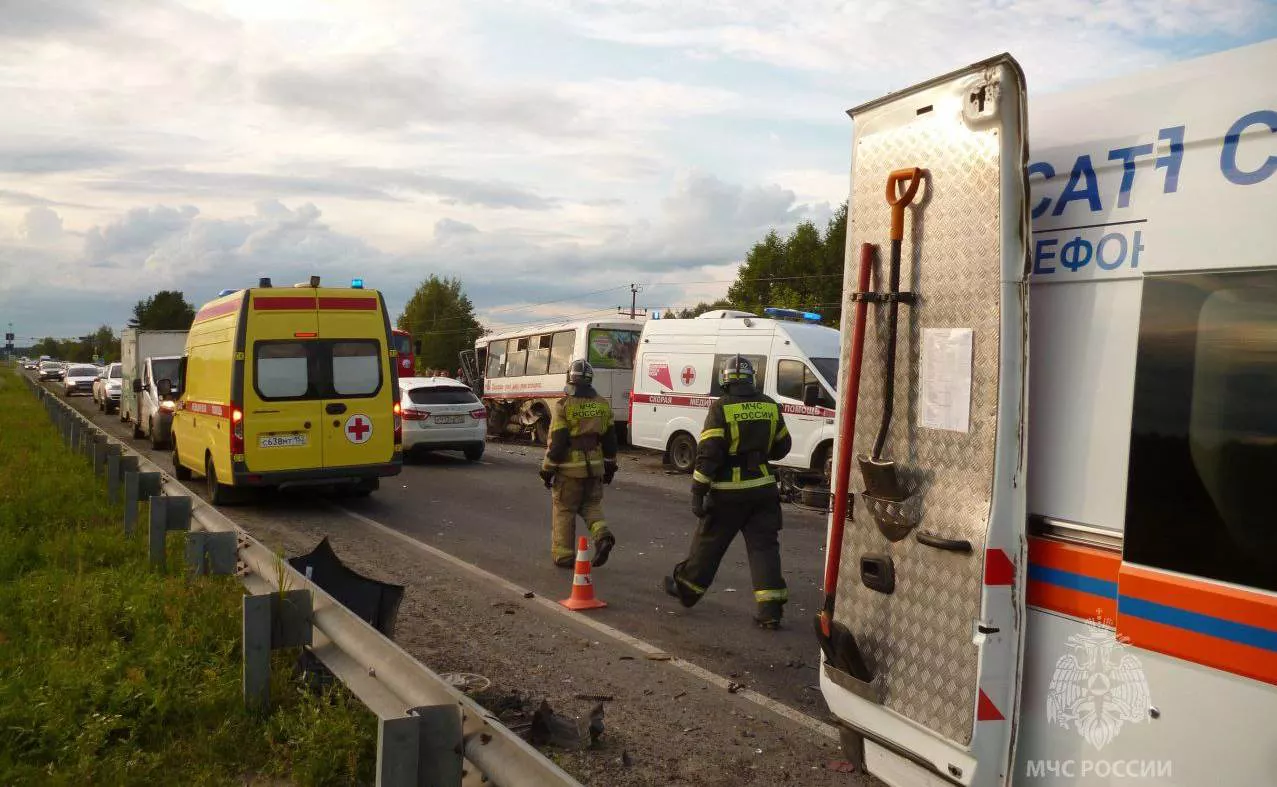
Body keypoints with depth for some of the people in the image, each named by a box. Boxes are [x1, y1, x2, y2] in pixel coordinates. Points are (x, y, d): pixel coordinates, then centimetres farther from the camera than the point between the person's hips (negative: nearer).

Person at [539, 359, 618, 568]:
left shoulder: (563, 406, -11)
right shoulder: (602, 405, 5)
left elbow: (557, 441, -13)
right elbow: (610, 439, 10)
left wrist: (548, 469, -5)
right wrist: (610, 465, 19)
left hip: (569, 467, -4)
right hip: (595, 467, 5)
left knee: (564, 511, 7)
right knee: (591, 505, 20)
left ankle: (564, 556, 12)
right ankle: (602, 534, -5)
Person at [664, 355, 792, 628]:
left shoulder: (721, 408, -12)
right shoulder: (770, 406, 4)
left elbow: (708, 452, -16)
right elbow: (781, 447, 14)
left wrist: (698, 491, -13)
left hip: (728, 492, -3)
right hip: (763, 489, 4)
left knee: (708, 543, 12)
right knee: (763, 546, 4)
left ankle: (686, 588, 30)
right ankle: (770, 609, -2)